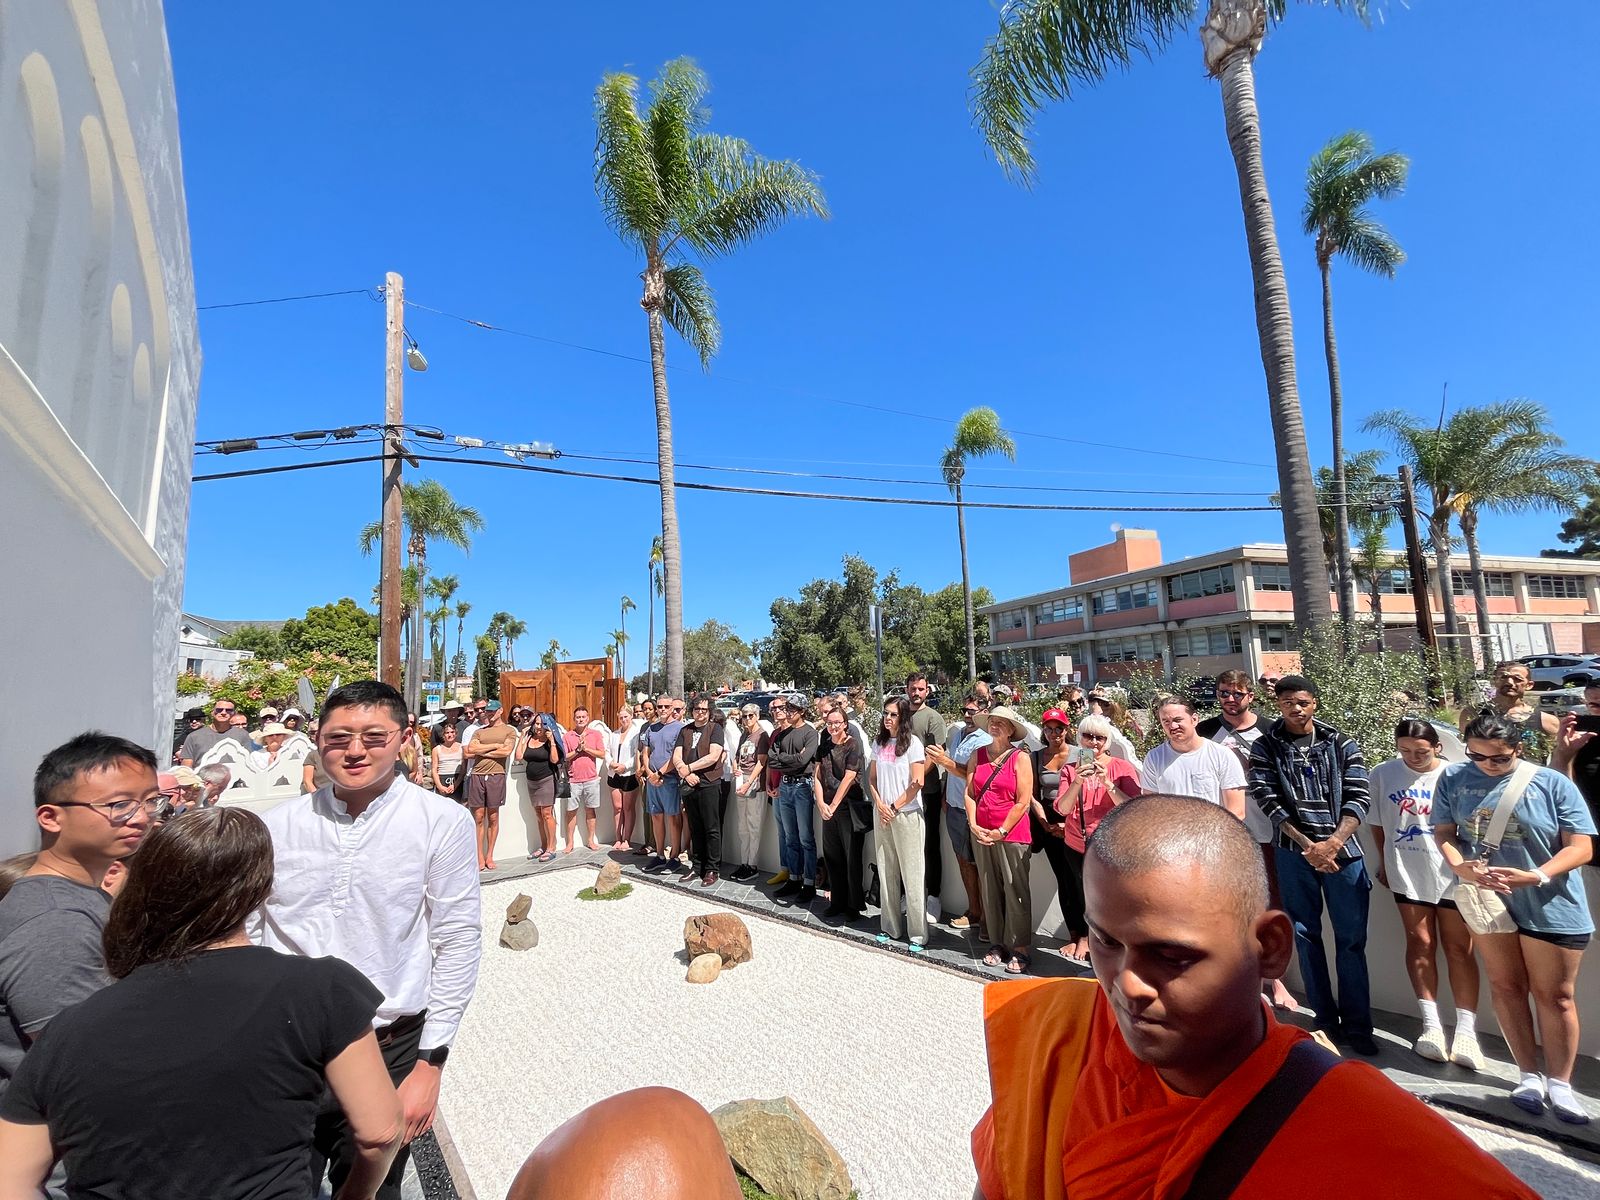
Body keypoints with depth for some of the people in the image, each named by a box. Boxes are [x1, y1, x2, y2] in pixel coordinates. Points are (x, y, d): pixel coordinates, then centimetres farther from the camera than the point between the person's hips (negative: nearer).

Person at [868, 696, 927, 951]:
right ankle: (891, 927, 21)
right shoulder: (879, 743, 9)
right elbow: (872, 779, 11)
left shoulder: (912, 743, -7)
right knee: (886, 872, 10)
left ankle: (919, 934, 7)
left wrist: (894, 808, -9)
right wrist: (880, 805, -4)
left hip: (907, 814, -5)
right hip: (882, 814, 5)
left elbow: (916, 783, -11)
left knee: (911, 874, -2)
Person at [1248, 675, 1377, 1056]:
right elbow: (1267, 800, -7)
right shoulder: (1265, 747, 0)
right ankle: (1325, 1020, 20)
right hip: (1295, 853, 0)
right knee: (1306, 935, 7)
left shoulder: (1342, 746, 3)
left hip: (1343, 851, 0)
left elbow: (1358, 799, -4)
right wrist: (1308, 845, -13)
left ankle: (1357, 1026, 17)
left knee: (1351, 939, 5)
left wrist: (1332, 843, -14)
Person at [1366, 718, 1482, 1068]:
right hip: (1407, 873, 2)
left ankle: (1466, 1031, 13)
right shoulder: (1382, 774, -1)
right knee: (1420, 944, 7)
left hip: (1451, 873, -1)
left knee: (1459, 948, 5)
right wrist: (1384, 862, 12)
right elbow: (1376, 822, 9)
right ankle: (1432, 1025, 16)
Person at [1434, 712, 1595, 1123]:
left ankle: (1559, 1082, 26)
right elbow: (1443, 832, -1)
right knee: (1506, 986, 12)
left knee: (1554, 995, 9)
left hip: (1550, 907, -2)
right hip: (1486, 900, 2)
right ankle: (1529, 1074, 28)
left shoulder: (1552, 783, -10)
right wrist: (1460, 867, -20)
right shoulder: (1454, 779, -3)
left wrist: (1537, 877, -25)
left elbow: (1581, 847, -10)